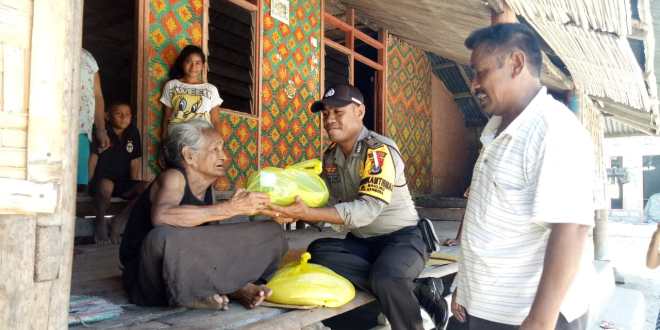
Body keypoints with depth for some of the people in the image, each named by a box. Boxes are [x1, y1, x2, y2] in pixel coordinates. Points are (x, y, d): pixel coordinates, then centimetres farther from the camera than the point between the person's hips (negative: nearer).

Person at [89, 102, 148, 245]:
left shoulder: (133, 133, 8)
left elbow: (134, 162, 9)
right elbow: (93, 159, -4)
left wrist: (134, 187, 1)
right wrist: (90, 183, -12)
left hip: (123, 182, 4)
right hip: (102, 179, -4)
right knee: (106, 186, -40)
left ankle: (119, 221, -6)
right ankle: (100, 222, -10)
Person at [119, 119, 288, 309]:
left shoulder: (207, 188, 5)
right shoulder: (173, 178, -16)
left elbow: (215, 240, 3)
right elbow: (161, 216, -39)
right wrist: (231, 208, -39)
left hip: (190, 271, 7)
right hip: (150, 279, -7)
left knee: (271, 233, 3)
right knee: (163, 237, -42)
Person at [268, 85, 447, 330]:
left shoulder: (379, 150, -17)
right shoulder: (330, 156, 6)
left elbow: (369, 208, -30)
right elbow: (328, 202, 2)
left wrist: (308, 214, -38)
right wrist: (295, 211, -18)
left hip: (401, 238, -7)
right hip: (361, 242, 7)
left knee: (386, 280, -37)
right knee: (318, 251, -23)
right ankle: (416, 290, -16)